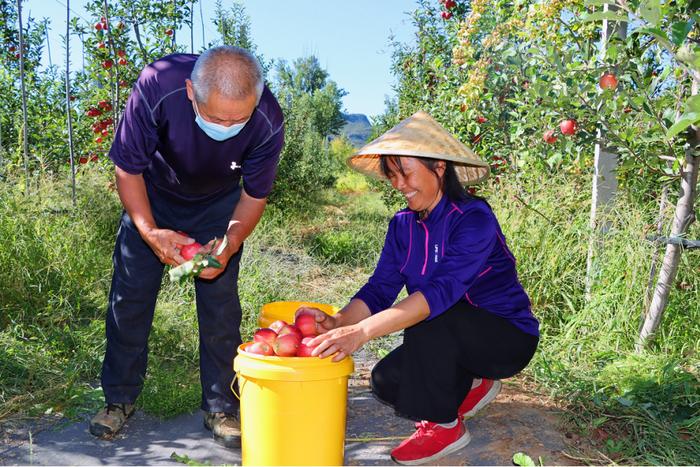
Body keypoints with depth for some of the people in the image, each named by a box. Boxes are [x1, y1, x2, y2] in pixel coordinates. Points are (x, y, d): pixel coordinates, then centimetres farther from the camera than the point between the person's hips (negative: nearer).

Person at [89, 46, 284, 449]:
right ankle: (120, 398, 21)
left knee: (221, 303, -5)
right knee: (130, 295, 1)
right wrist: (150, 232, -33)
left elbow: (255, 195, -16)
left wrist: (230, 243, -32)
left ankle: (221, 407, 12)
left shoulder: (268, 122, -33)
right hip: (151, 196, 0)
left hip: (218, 205, 0)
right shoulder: (157, 87, -37)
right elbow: (128, 169, -22)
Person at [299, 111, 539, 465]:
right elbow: (380, 288, -9)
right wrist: (338, 322, -30)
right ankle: (471, 386, 14)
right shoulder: (403, 225, -2)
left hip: (507, 337, -6)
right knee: (387, 382, -11)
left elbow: (442, 290, -39)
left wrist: (362, 332, -47)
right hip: (447, 339, 7)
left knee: (429, 320, -32)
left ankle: (445, 426, -10)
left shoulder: (474, 219, -25)